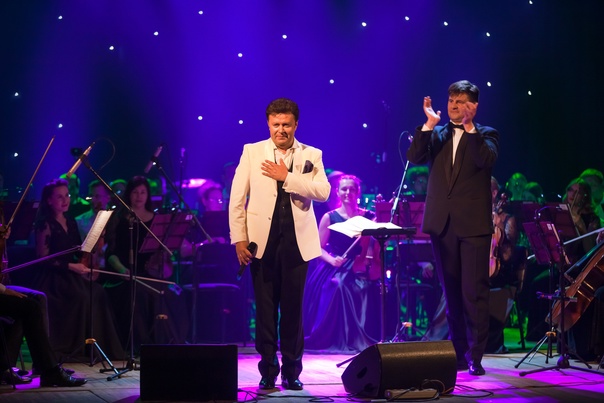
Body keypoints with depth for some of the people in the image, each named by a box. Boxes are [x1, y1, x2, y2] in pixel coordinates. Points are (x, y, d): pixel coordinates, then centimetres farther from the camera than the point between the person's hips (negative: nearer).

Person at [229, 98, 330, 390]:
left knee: (293, 308, 4)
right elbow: (237, 198, 4)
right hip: (262, 240, 0)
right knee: (265, 308, 3)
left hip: (297, 241, 0)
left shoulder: (311, 155, 8)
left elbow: (323, 191, -8)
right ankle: (268, 371, 11)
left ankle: (291, 371, 13)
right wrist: (239, 238, -4)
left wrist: (286, 177, -12)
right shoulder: (252, 152, 7)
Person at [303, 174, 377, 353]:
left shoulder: (368, 216, 10)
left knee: (363, 287, -33)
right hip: (335, 268, -1)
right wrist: (331, 260, -15)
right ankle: (337, 340, -24)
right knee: (338, 285, -34)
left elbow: (378, 243, 2)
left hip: (360, 267, 1)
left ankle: (359, 338, -20)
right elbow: (319, 248, 4)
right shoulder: (330, 217, 7)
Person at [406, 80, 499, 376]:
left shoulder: (485, 135, 4)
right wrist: (429, 125, -12)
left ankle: (475, 356, -2)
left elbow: (486, 160, -16)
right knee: (451, 293, 10)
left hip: (473, 225, -4)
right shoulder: (437, 135, 12)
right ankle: (459, 353, 18)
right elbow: (414, 157, -4)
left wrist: (469, 127, -21)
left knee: (474, 292, -7)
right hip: (442, 223, 4)